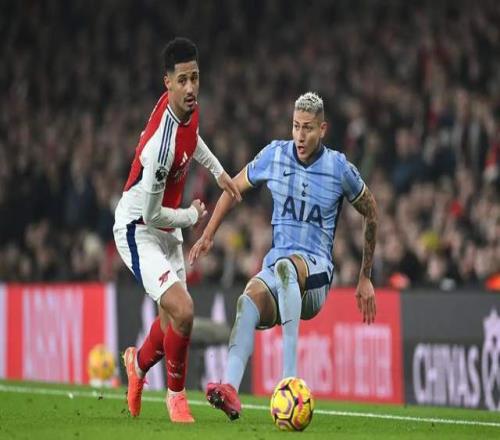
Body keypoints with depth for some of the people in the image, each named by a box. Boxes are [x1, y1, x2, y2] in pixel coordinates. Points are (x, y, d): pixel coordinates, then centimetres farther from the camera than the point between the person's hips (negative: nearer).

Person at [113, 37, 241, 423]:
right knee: (182, 311, -22)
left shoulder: (189, 109, -8)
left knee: (172, 319, 18)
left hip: (167, 231, 9)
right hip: (139, 230, -9)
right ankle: (176, 394, 1)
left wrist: (218, 170, 18)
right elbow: (151, 212, -26)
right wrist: (192, 216, -11)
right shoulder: (163, 141, -34)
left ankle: (139, 363, 50)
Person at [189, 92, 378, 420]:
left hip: (317, 271, -3)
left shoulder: (340, 168, -1)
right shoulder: (274, 155, 5)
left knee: (286, 266, -40)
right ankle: (230, 390, -53)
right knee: (250, 297, -33)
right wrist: (208, 235, 20)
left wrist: (365, 278, 15)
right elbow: (236, 187, 22)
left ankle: (290, 377, -48)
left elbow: (371, 213, 12)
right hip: (276, 267, 3)